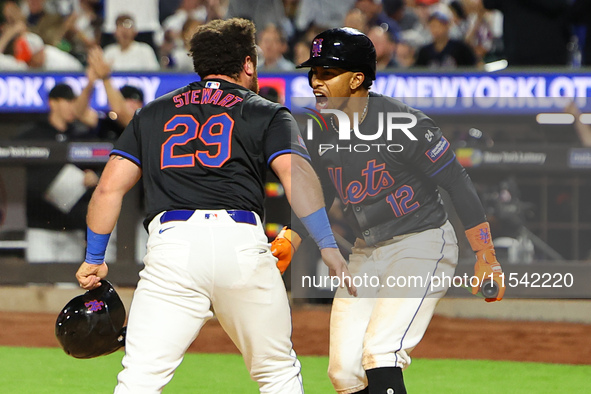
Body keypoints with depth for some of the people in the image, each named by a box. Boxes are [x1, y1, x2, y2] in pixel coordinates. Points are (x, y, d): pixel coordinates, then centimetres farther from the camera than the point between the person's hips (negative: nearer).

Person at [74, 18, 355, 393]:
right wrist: (330, 249, -9)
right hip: (242, 240, -1)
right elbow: (296, 173, -1)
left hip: (171, 240, 1)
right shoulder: (268, 114, 17)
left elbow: (110, 187, 18)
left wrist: (94, 259, 25)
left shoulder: (152, 113, 25)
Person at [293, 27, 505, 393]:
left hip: (424, 243, -7)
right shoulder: (320, 132, -1)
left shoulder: (404, 123, -21)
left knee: (380, 354, -22)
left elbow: (457, 181, -15)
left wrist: (486, 256, -16)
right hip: (366, 251, 7)